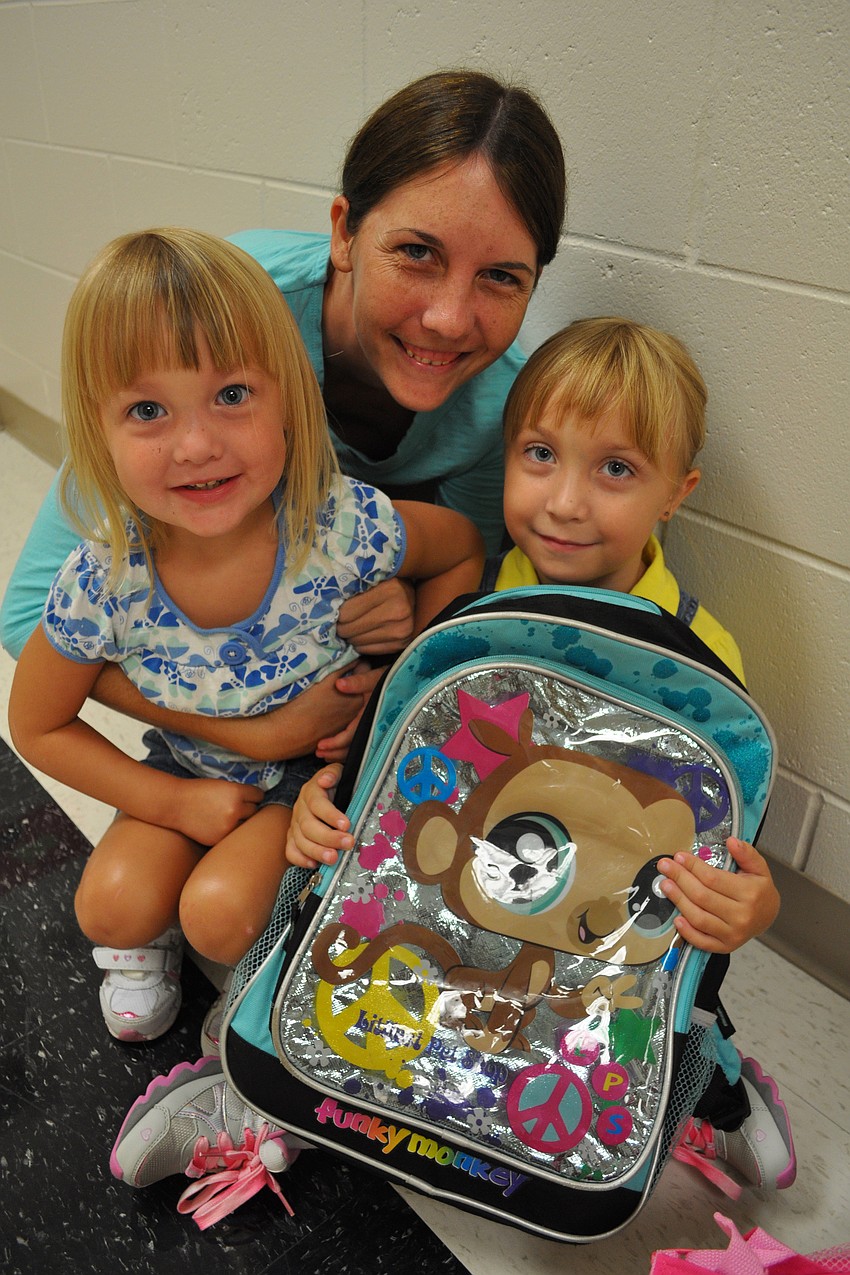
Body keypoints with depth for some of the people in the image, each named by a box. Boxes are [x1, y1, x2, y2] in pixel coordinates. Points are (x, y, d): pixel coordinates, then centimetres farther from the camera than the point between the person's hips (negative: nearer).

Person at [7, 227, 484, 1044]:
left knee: (218, 913, -18)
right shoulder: (102, 586, -26)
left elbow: (463, 550, -9)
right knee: (113, 905, -12)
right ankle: (145, 938, 23)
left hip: (326, 765, -2)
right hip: (192, 775, 2)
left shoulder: (350, 530, -32)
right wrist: (175, 801, -15)